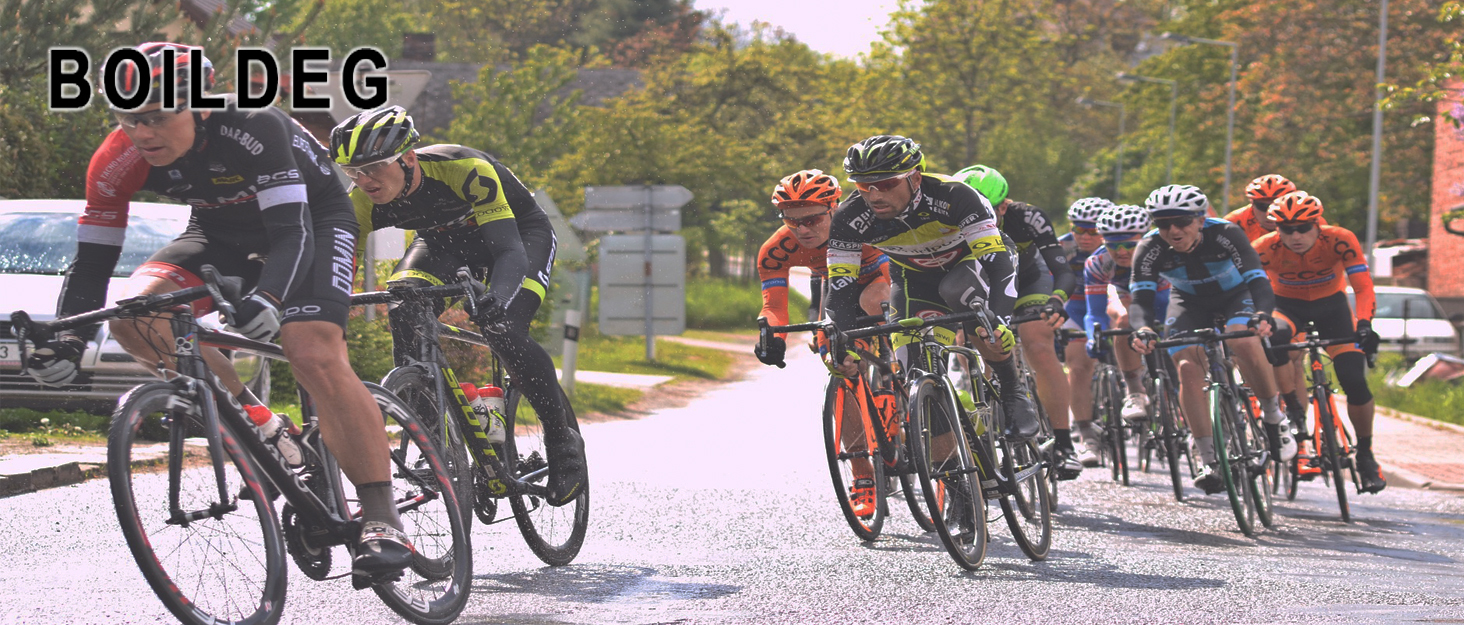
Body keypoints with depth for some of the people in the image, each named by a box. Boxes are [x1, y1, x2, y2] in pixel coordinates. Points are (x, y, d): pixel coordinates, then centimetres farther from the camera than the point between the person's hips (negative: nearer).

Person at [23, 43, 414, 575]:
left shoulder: (254, 129, -36)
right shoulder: (121, 158, -22)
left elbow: (294, 233, -40)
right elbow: (92, 260, -17)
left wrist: (267, 299, -59)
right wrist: (67, 341, -33)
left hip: (311, 217, -5)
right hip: (224, 230, 5)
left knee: (315, 357, -28)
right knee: (135, 314, -22)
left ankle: (382, 518, -23)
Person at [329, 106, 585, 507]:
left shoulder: (467, 171, -39)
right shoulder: (366, 200, -25)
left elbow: (510, 250, -44)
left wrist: (495, 297, -65)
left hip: (519, 231, -5)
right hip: (445, 239, 5)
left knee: (503, 329, -28)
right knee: (405, 313, -25)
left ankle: (564, 441, -8)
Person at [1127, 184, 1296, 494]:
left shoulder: (1225, 234, -32)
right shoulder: (1150, 249, -27)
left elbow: (1259, 283, -39)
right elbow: (1140, 300, -33)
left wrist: (1262, 315, -60)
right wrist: (1143, 329, -56)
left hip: (1235, 296, -2)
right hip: (1189, 303, 2)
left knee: (1243, 342, -33)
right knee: (1188, 368, -21)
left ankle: (1274, 416, -10)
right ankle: (1209, 461, -16)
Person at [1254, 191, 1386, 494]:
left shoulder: (1340, 240, -28)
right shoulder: (1266, 248, -27)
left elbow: (1364, 288, -30)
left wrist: (1364, 325, -46)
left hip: (1331, 304, 0)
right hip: (1287, 304, 0)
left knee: (1355, 382, -15)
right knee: (1274, 338, -37)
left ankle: (1365, 454, 7)